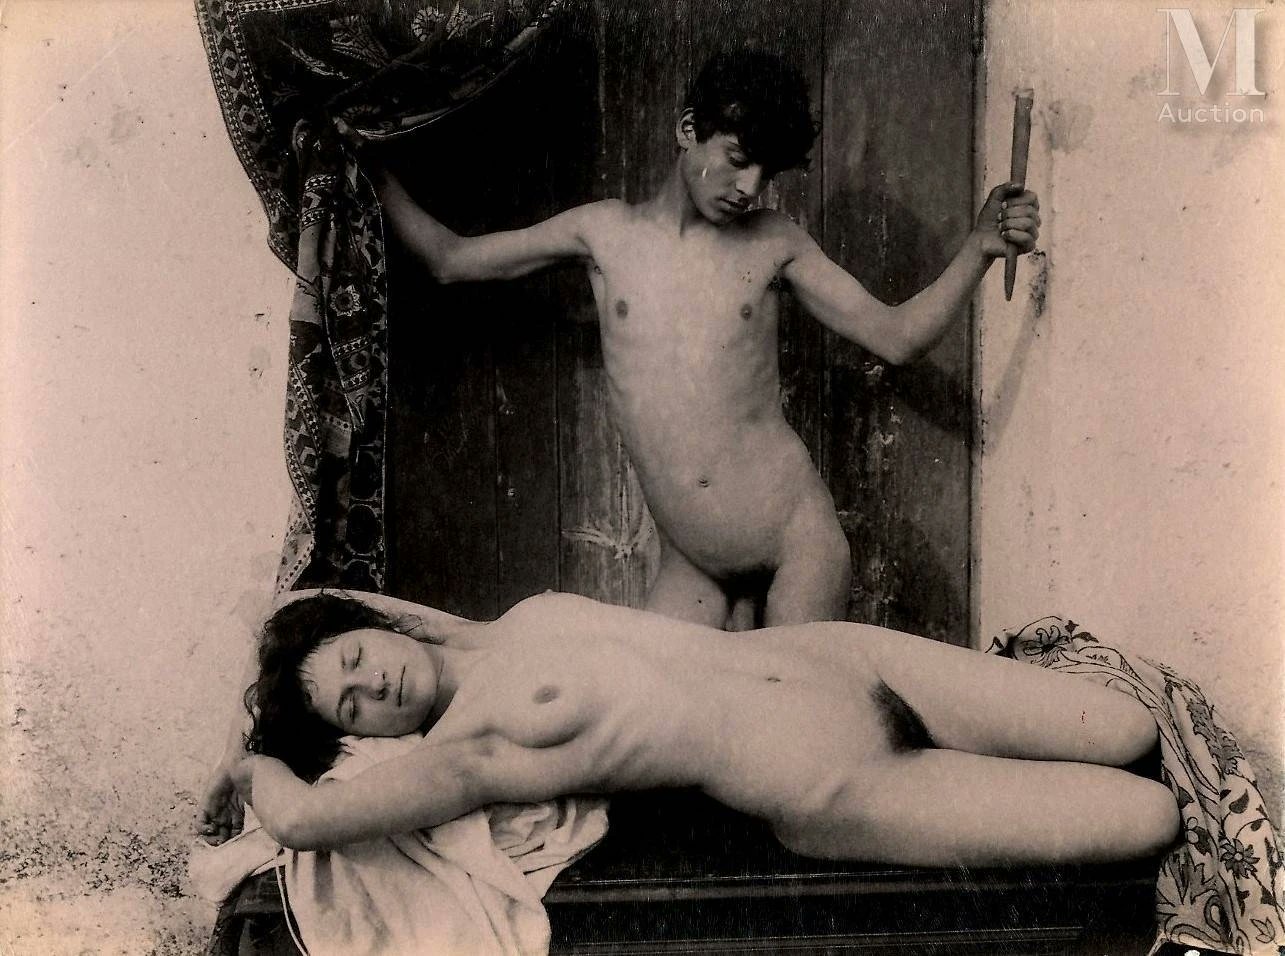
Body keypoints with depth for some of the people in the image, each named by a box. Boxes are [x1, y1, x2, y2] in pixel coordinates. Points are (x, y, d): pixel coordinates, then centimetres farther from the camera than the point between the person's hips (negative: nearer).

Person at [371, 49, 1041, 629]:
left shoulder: (774, 243, 3)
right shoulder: (605, 231, 6)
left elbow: (895, 337, 3)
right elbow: (449, 260, 14)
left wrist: (979, 249, -9)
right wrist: (372, 170, 11)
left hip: (795, 541, -2)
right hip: (689, 567, 2)